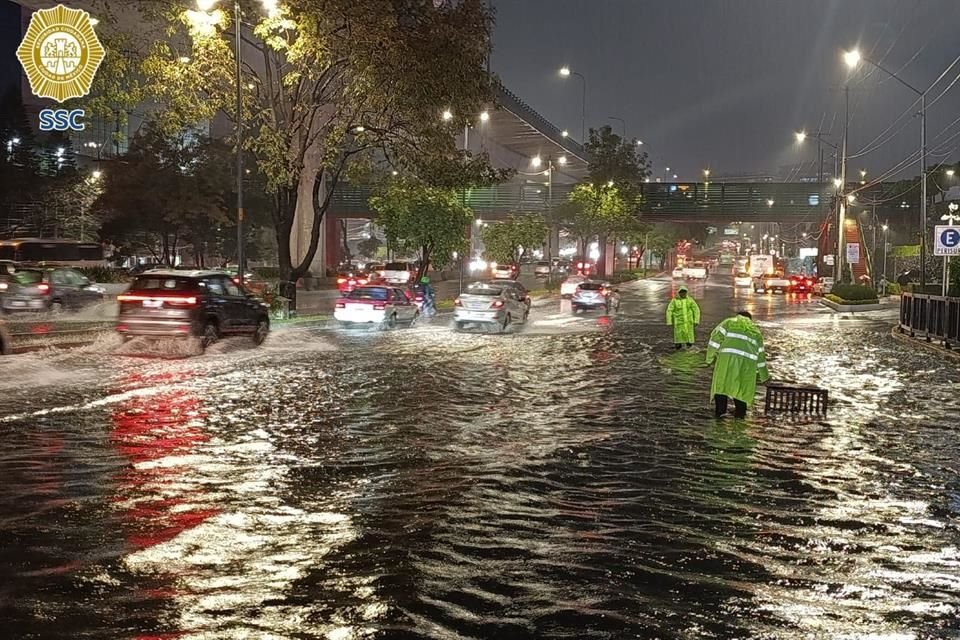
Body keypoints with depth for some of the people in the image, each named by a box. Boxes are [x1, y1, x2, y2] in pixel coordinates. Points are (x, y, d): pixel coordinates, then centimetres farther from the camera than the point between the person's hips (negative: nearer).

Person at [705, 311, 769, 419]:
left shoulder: (729, 322, 19)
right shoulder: (756, 331, 29)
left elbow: (715, 338, 5)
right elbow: (760, 355, 32)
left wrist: (710, 358, 10)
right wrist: (764, 376, 41)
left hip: (728, 357, -3)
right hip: (748, 361, 3)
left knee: (721, 382, 9)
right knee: (741, 385, 17)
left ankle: (720, 410, 5)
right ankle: (740, 412, 20)